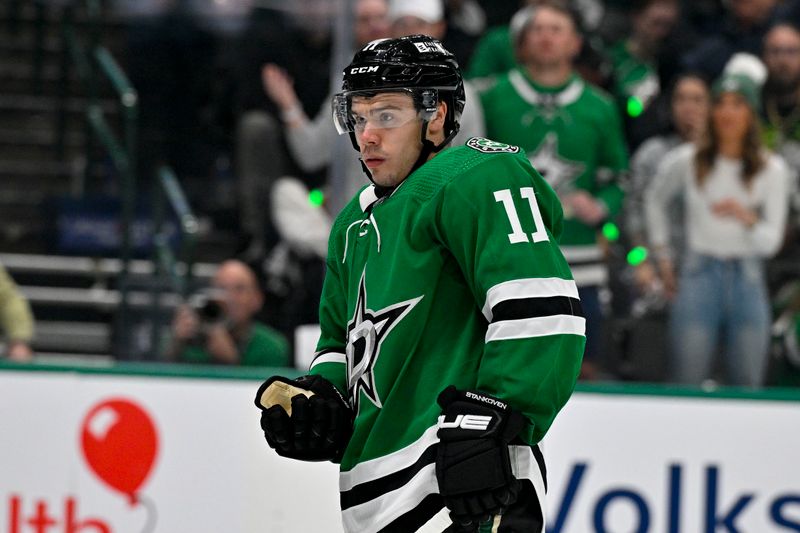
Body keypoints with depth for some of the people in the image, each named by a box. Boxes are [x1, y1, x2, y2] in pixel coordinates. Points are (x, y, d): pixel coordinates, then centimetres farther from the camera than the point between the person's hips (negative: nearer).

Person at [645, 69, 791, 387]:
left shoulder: (772, 169, 2)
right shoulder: (687, 161, 2)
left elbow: (771, 242, -1)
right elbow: (654, 200, 20)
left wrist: (747, 218, -21)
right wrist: (662, 256, 15)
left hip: (747, 280, 1)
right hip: (699, 277, -1)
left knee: (747, 388, 2)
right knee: (687, 388, -6)